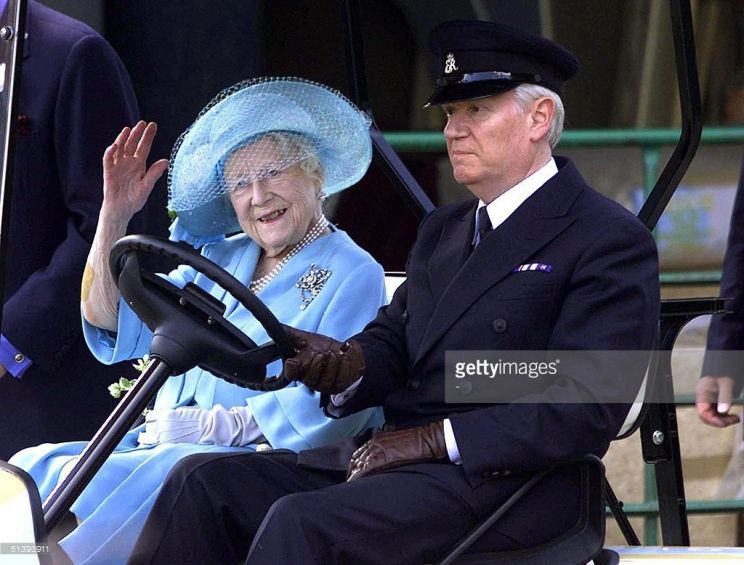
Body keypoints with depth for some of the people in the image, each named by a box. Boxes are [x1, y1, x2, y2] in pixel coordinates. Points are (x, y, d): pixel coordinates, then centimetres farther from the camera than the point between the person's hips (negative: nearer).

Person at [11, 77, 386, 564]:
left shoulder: (351, 276, 1)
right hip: (161, 447, 7)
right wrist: (115, 213, 11)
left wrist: (220, 425, -21)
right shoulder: (222, 259, 23)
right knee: (36, 467, -19)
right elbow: (111, 323, 21)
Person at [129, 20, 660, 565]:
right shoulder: (443, 230, 24)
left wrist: (434, 439, -19)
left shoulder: (611, 241, -5)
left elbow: (588, 409, -15)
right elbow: (391, 344, 18)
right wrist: (346, 365, -8)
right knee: (203, 481, -9)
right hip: (391, 457, 8)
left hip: (498, 480, -8)